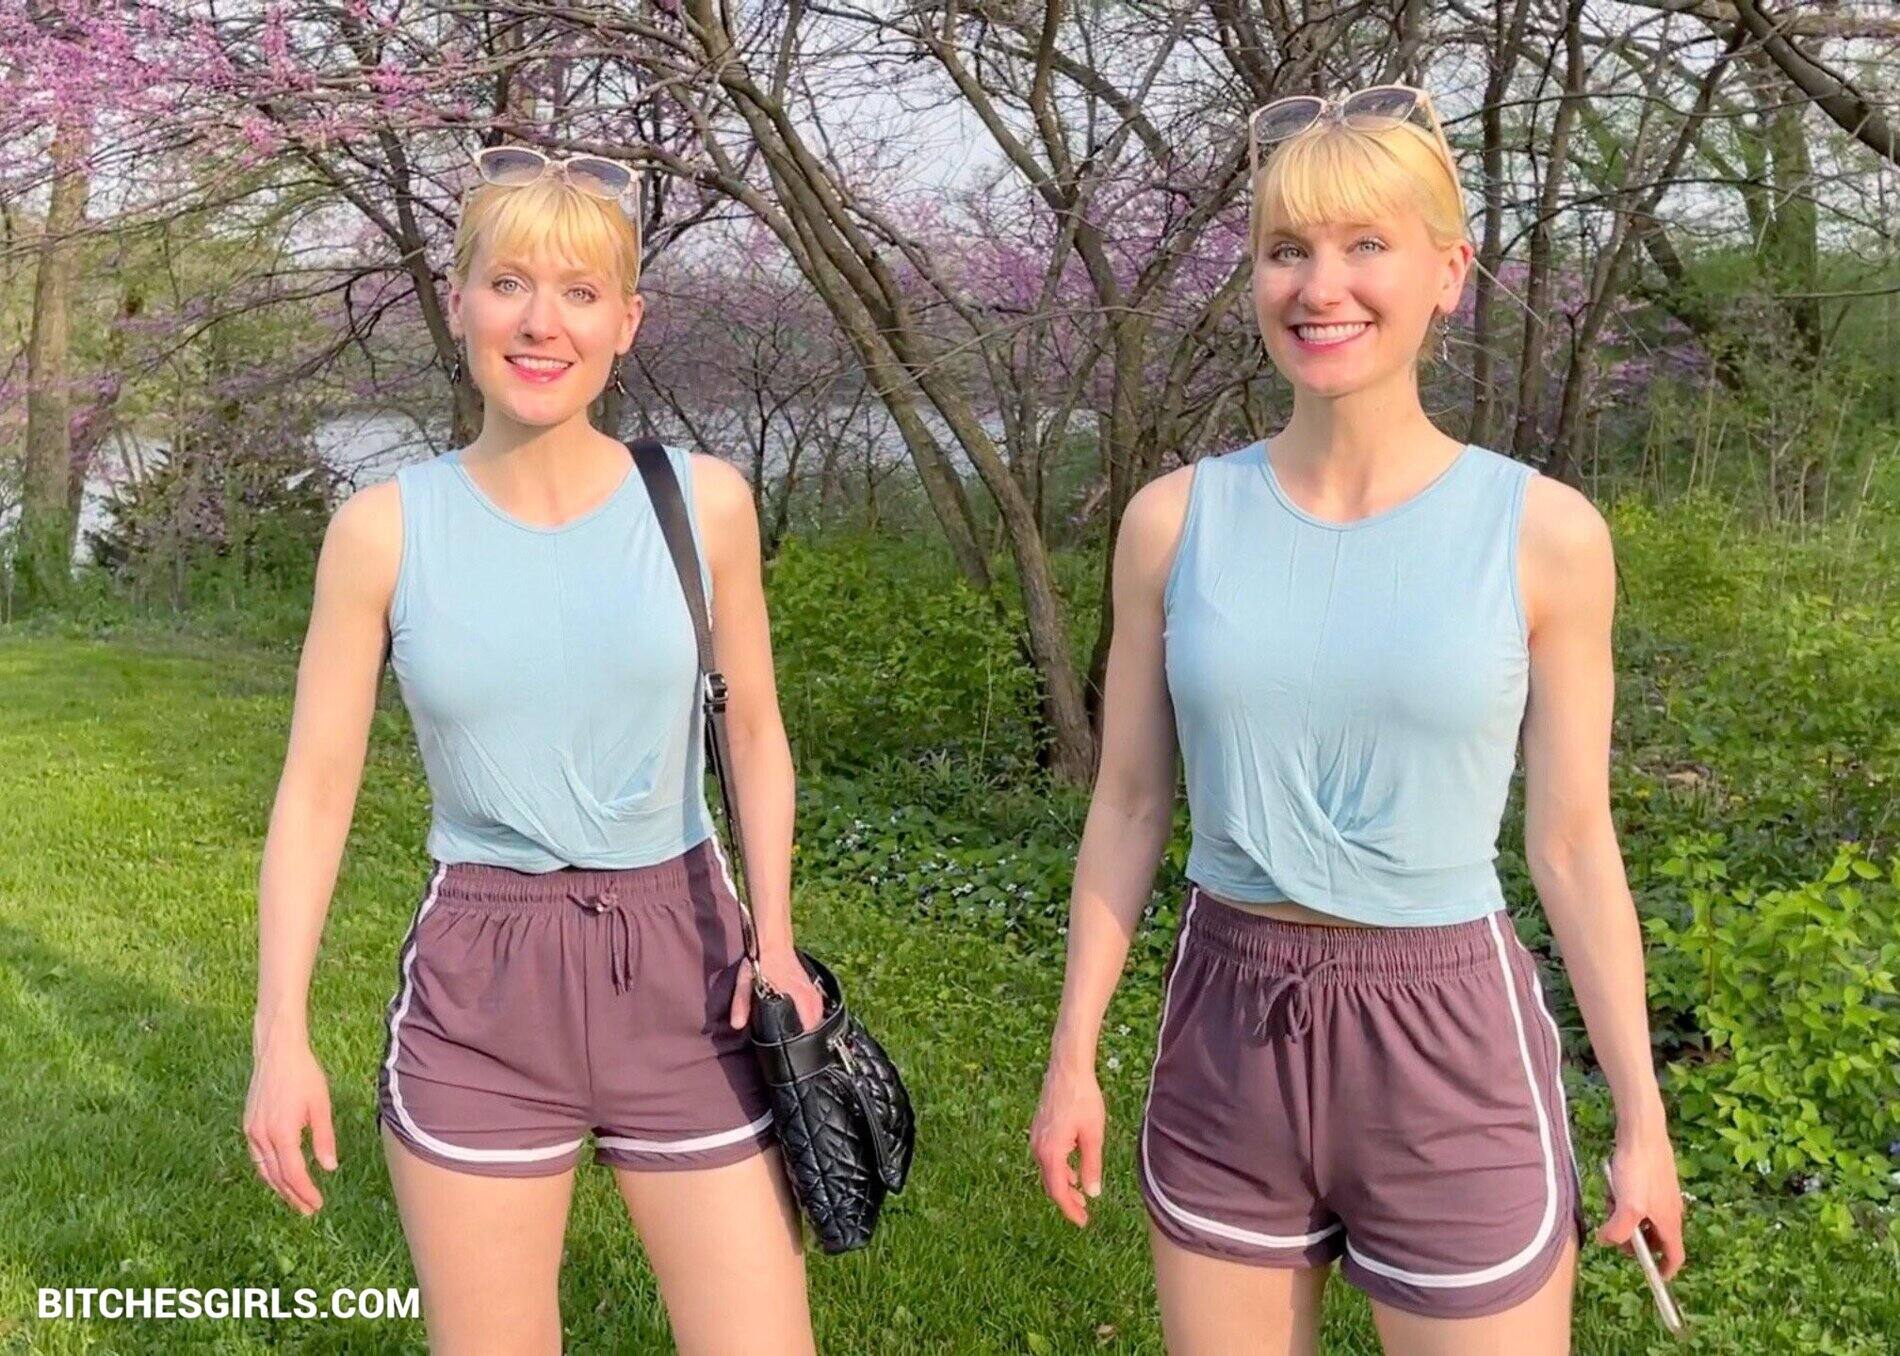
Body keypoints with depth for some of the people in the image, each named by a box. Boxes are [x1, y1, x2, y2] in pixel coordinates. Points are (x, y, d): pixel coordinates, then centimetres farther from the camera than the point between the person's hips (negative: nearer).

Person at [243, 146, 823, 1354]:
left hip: (680, 970, 1)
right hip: (478, 989, 0)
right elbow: (316, 787, 0)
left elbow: (755, 730, 7)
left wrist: (775, 934, -4)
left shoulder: (705, 502, -3)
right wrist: (281, 1033, -5)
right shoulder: (385, 529, -5)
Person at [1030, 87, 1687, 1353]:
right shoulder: (1175, 520, -3)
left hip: (1450, 1048, -2)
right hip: (1225, 1036, 2)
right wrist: (1074, 1053, 4)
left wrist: (1642, 1113, 2)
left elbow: (1573, 841, -1)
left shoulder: (1545, 533, -7)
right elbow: (1129, 805, 4)